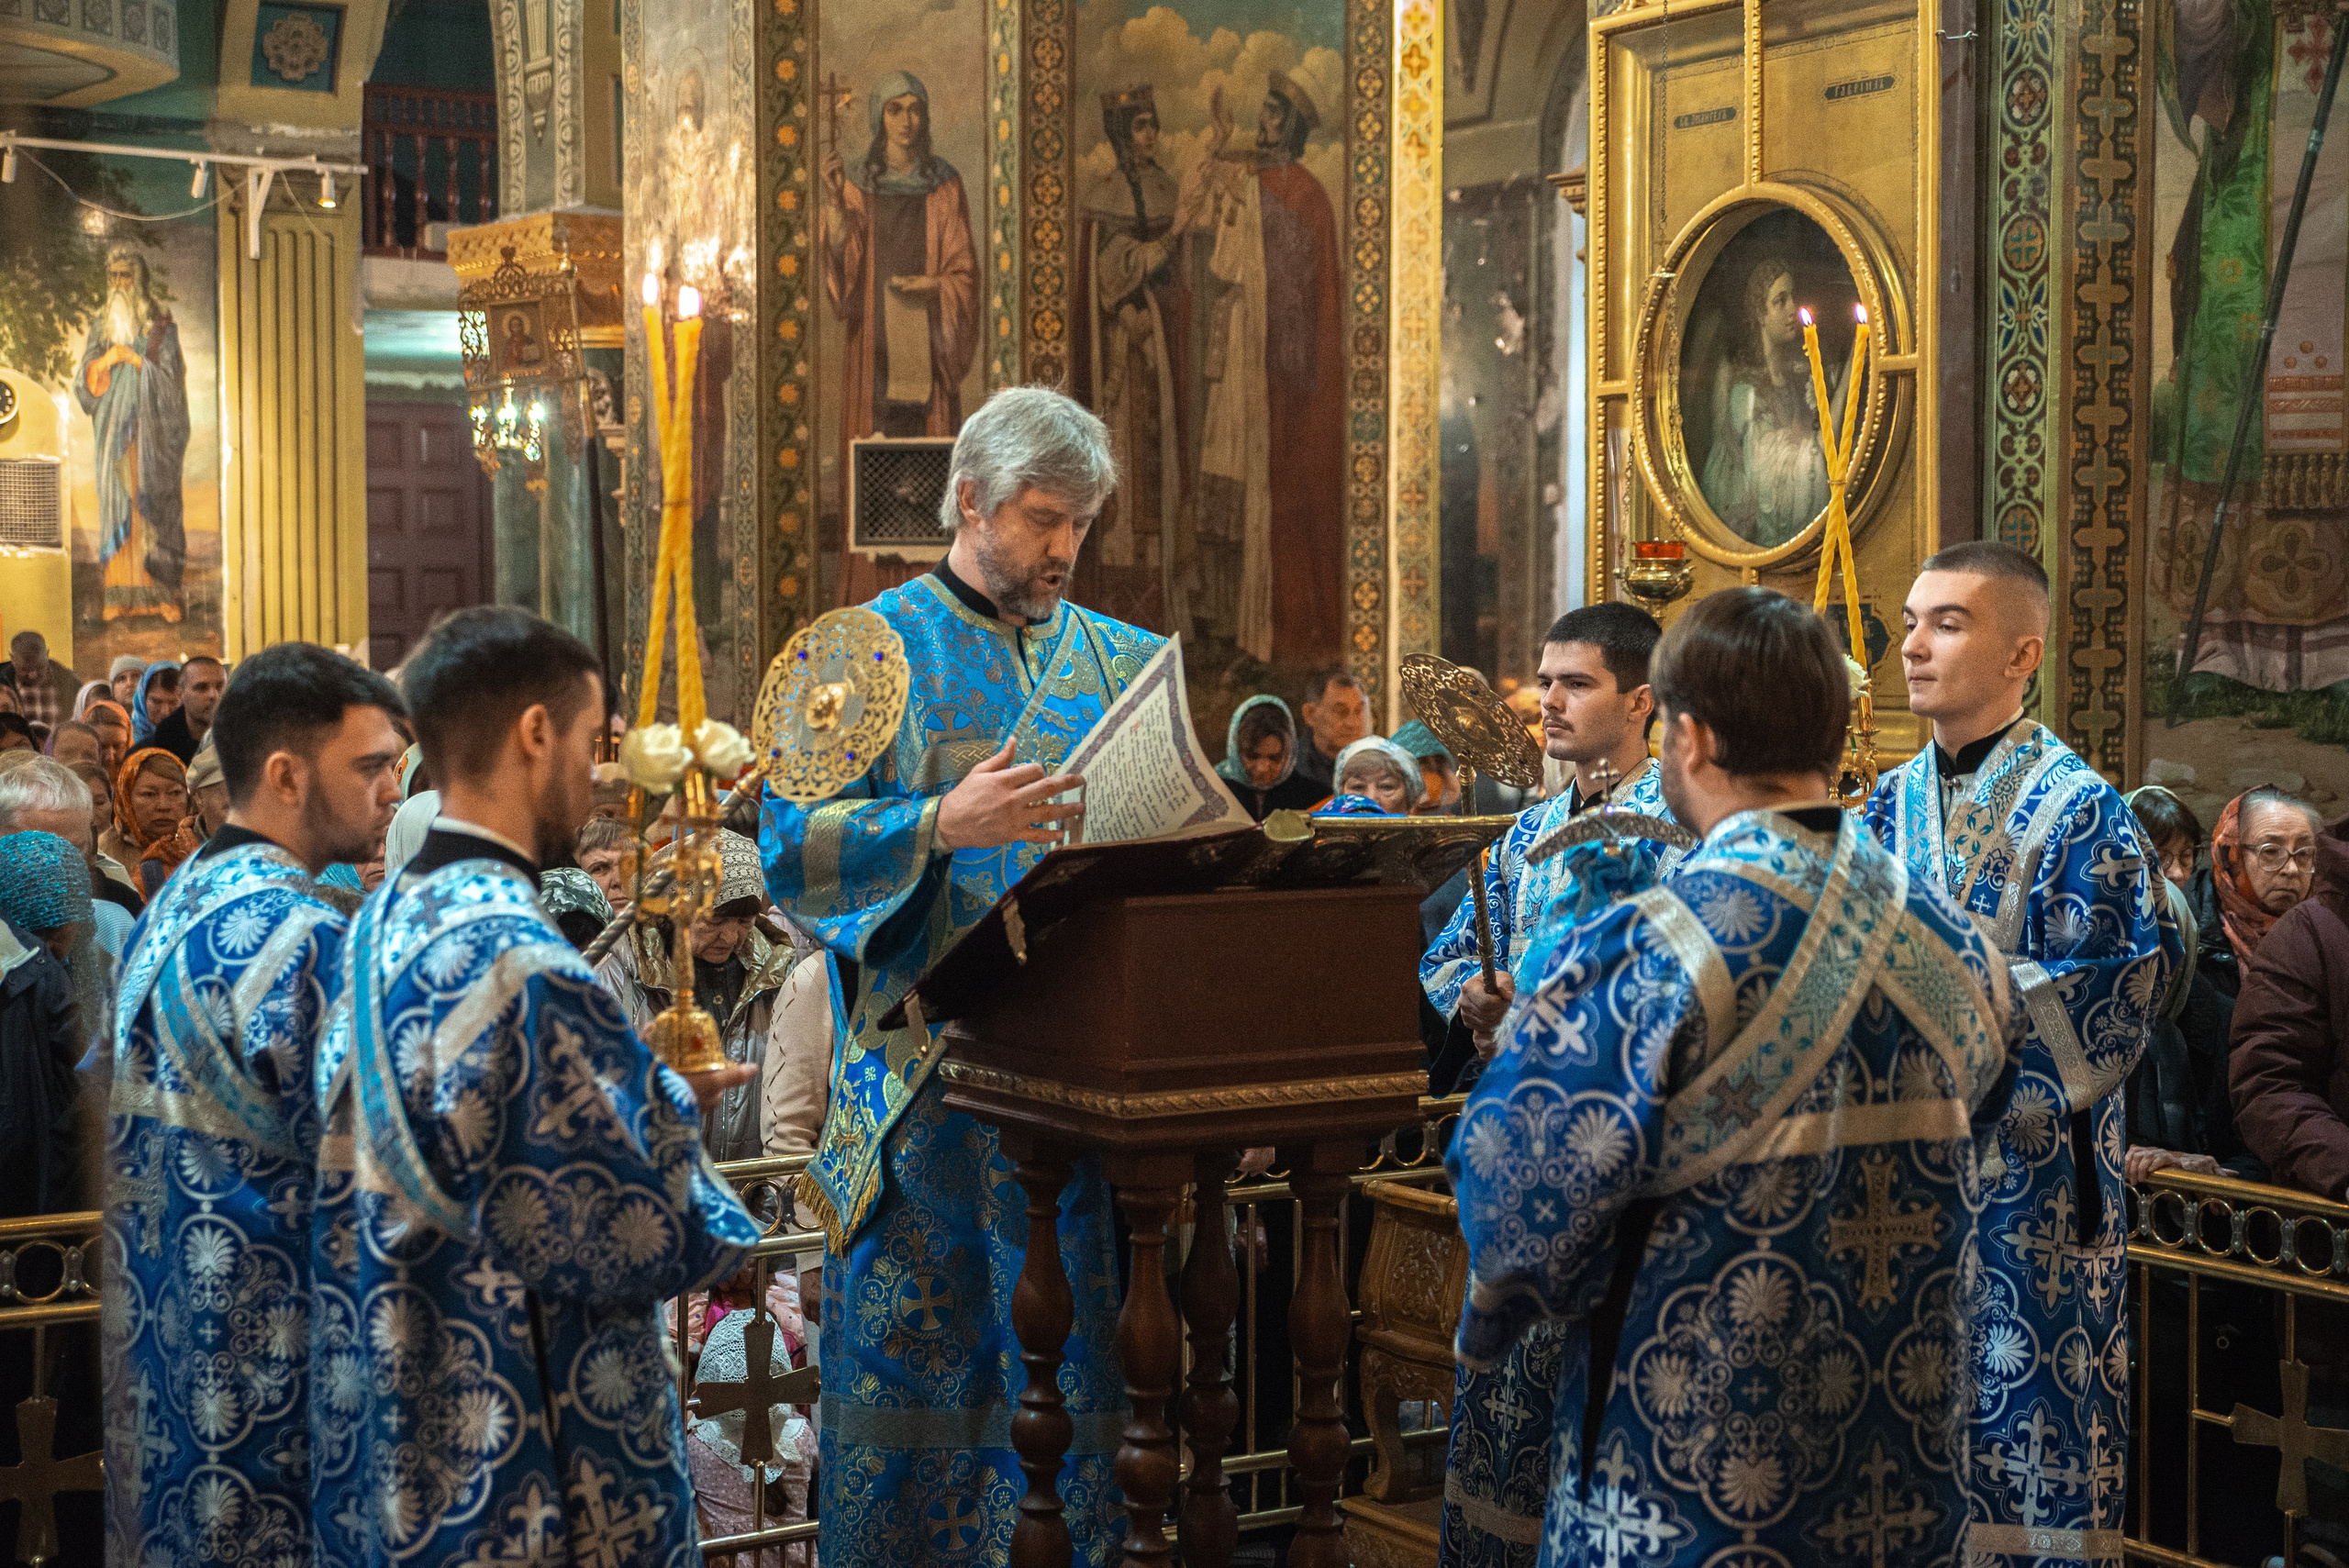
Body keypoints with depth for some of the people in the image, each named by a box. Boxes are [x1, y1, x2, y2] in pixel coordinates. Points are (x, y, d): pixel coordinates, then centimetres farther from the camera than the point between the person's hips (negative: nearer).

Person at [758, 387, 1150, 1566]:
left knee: (1077, 1354, 9)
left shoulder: (1123, 659, 14)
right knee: (914, 1355, 0)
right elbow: (791, 857, -9)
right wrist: (941, 824, -23)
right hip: (928, 1068, -4)